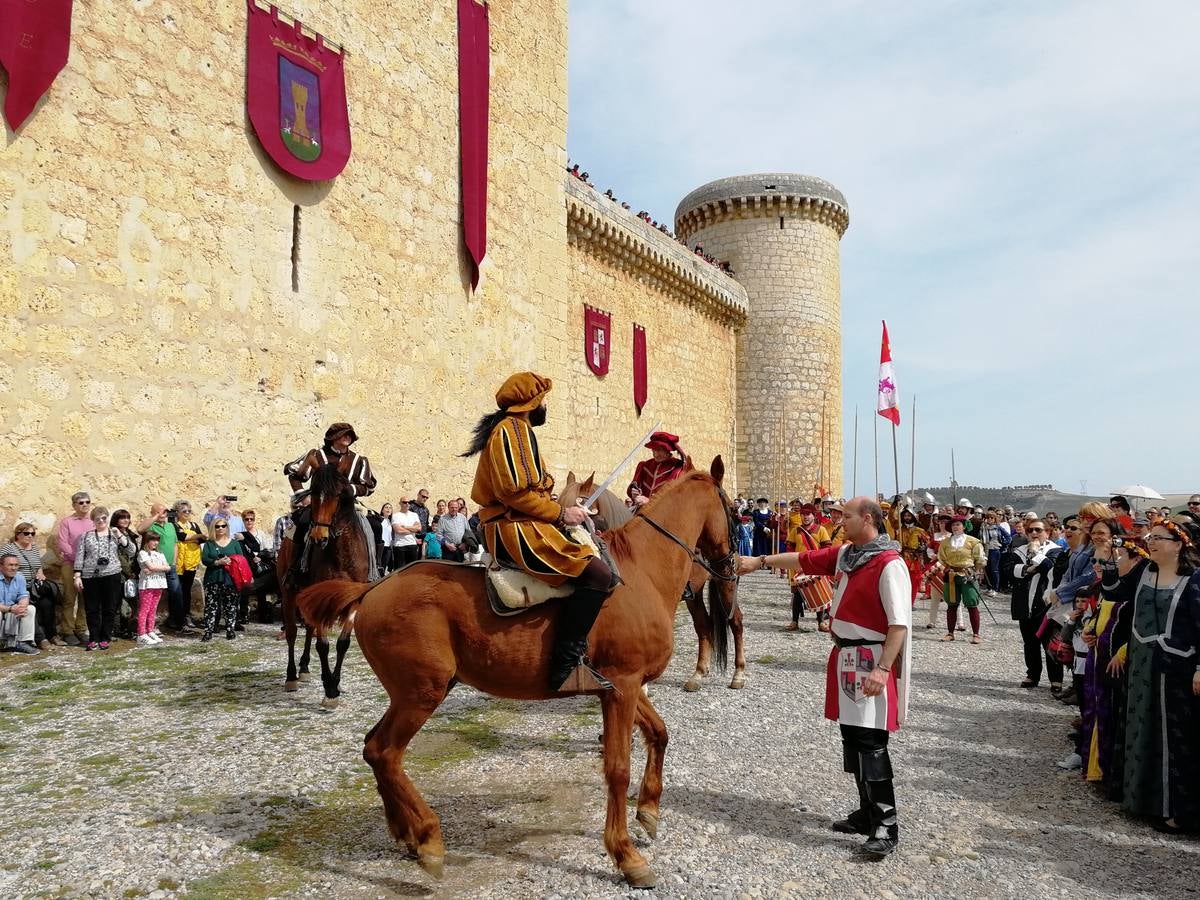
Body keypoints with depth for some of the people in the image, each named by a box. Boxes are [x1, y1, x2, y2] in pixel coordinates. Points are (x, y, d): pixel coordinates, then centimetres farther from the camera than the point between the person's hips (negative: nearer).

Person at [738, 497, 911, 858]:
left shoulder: (889, 565, -17)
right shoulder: (844, 554, 9)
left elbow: (900, 624, -21)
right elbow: (804, 560, 21)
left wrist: (882, 669, -25)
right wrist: (761, 561, 22)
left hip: (871, 663, -9)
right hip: (846, 658, 9)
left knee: (871, 742, -7)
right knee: (852, 736, 14)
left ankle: (886, 824, 2)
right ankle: (868, 811, 26)